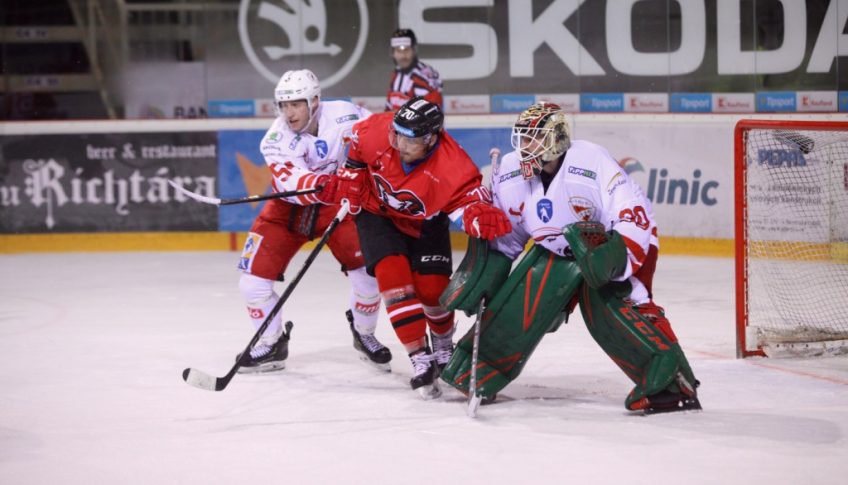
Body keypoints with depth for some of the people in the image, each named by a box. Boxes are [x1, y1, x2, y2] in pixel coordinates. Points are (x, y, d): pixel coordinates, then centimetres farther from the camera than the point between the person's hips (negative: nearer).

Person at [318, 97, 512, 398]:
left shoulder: (452, 165, -36)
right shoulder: (377, 131, -30)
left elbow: (467, 198, -43)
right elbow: (358, 148, -7)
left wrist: (482, 216, -64)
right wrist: (350, 178, -4)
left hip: (425, 223, -1)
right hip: (377, 212, 1)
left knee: (432, 287, -5)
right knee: (393, 275, -19)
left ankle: (444, 346, 29)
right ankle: (421, 360, -16)